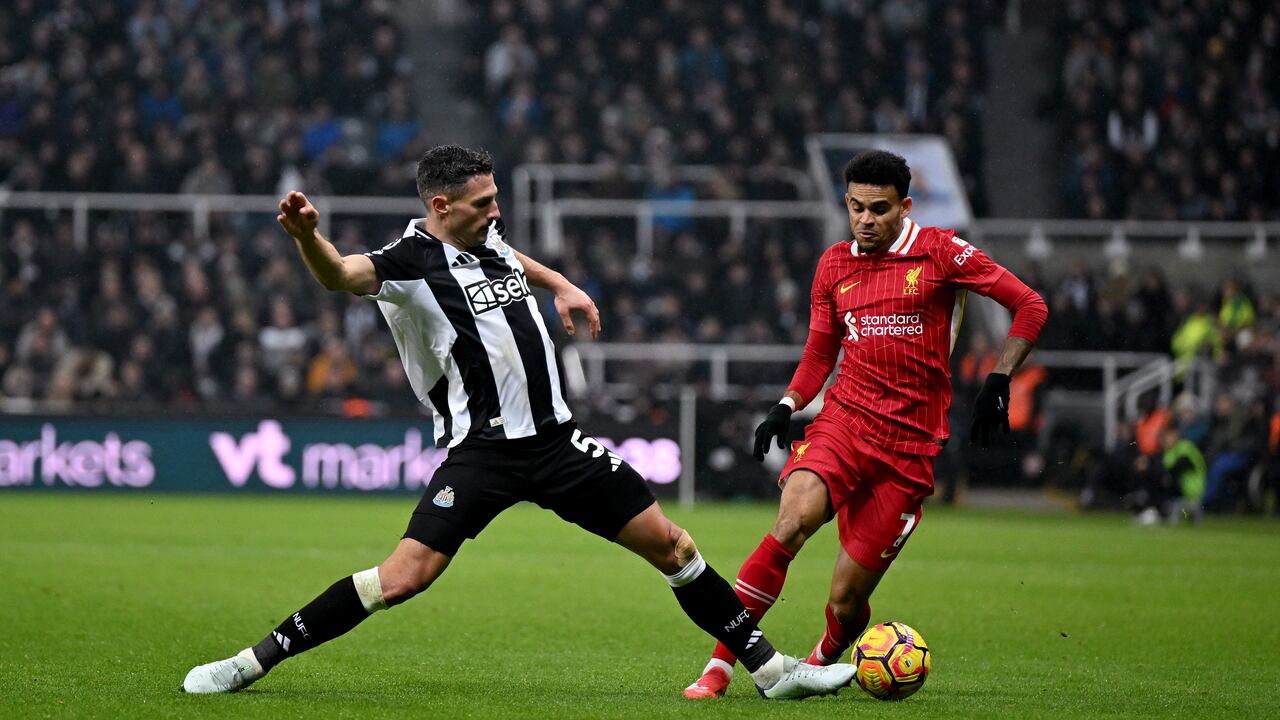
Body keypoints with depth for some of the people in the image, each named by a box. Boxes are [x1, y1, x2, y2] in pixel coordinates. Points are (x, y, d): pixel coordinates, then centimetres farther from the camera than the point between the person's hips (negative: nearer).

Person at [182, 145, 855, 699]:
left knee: (670, 544, 5)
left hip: (555, 439, 7)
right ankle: (249, 663, -8)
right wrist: (306, 236, -55)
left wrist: (562, 286, 32)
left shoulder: (486, 238, 8)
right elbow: (341, 274, -37)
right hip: (481, 450, -7)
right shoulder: (414, 262, -14)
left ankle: (770, 668, 16)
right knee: (403, 577, -18)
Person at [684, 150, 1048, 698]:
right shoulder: (834, 266, 11)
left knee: (846, 602, -3)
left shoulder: (940, 253, -1)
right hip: (842, 421, 2)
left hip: (909, 446, -2)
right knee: (791, 522, -29)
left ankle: (820, 664, 33)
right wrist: (786, 407, 4)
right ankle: (718, 668, -26)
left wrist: (997, 381, -8)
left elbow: (1030, 307, 2)